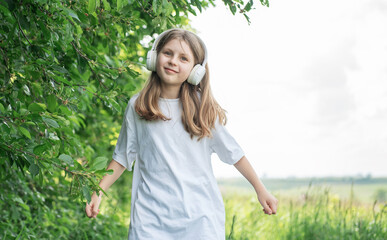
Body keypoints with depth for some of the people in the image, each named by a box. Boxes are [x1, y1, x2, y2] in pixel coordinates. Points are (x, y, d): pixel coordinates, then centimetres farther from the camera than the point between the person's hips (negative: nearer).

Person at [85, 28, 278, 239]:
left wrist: (260, 190, 10)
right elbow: (122, 157, 13)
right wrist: (98, 192, 4)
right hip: (151, 212, 0)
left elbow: (233, 152, 10)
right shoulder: (137, 106, 6)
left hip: (200, 214, 0)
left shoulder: (203, 108, 4)